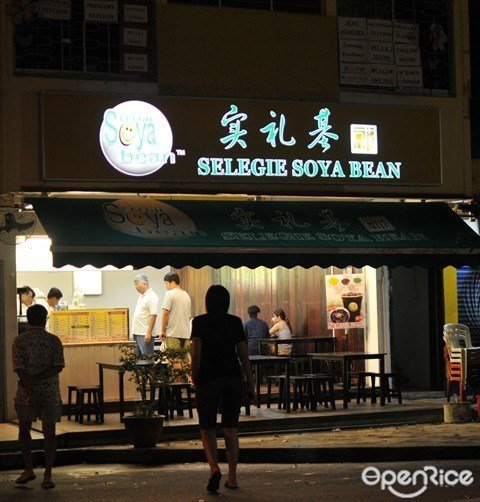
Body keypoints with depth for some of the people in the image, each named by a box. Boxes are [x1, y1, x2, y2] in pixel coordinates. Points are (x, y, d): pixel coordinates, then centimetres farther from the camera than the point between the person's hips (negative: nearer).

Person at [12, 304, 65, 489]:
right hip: (51, 393, 0)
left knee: (24, 429, 17)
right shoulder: (54, 340, -2)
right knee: (49, 432, 4)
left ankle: (29, 469, 20)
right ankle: (47, 475, 2)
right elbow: (58, 366, -12)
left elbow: (19, 369, -12)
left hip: (26, 393, 0)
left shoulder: (19, 341, -4)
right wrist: (39, 379, -12)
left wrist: (31, 390, -15)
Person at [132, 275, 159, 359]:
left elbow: (153, 315, -19)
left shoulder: (152, 297, -12)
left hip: (145, 334, -10)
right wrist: (134, 331, 18)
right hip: (138, 333, 10)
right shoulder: (141, 296, 17)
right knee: (138, 357, 11)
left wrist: (148, 333, -23)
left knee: (147, 357, -9)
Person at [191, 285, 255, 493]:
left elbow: (196, 354, -9)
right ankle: (232, 478, 10)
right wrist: (251, 385, 7)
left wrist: (195, 380, 1)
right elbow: (244, 355, 2)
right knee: (230, 429, 10)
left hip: (208, 380, -2)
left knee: (207, 429, 10)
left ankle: (214, 468, -14)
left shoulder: (199, 322, -3)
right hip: (233, 379, 2)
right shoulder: (235, 322, 3)